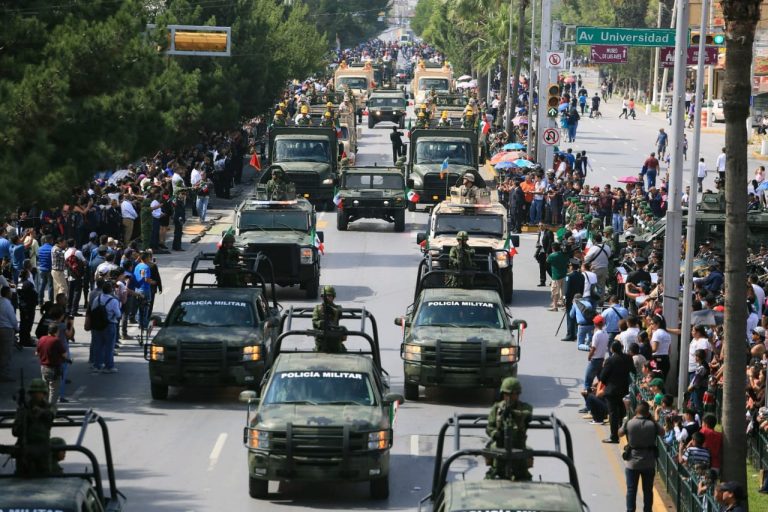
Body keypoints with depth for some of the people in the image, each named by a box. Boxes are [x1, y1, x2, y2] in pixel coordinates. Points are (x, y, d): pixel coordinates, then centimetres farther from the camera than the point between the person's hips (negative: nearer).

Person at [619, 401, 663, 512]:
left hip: (632, 463, -1)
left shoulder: (629, 423, -12)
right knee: (648, 490, 12)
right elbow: (662, 432, 7)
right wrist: (652, 420, 7)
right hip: (649, 464, 1)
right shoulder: (652, 425, -12)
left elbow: (620, 433, 6)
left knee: (631, 490, 8)